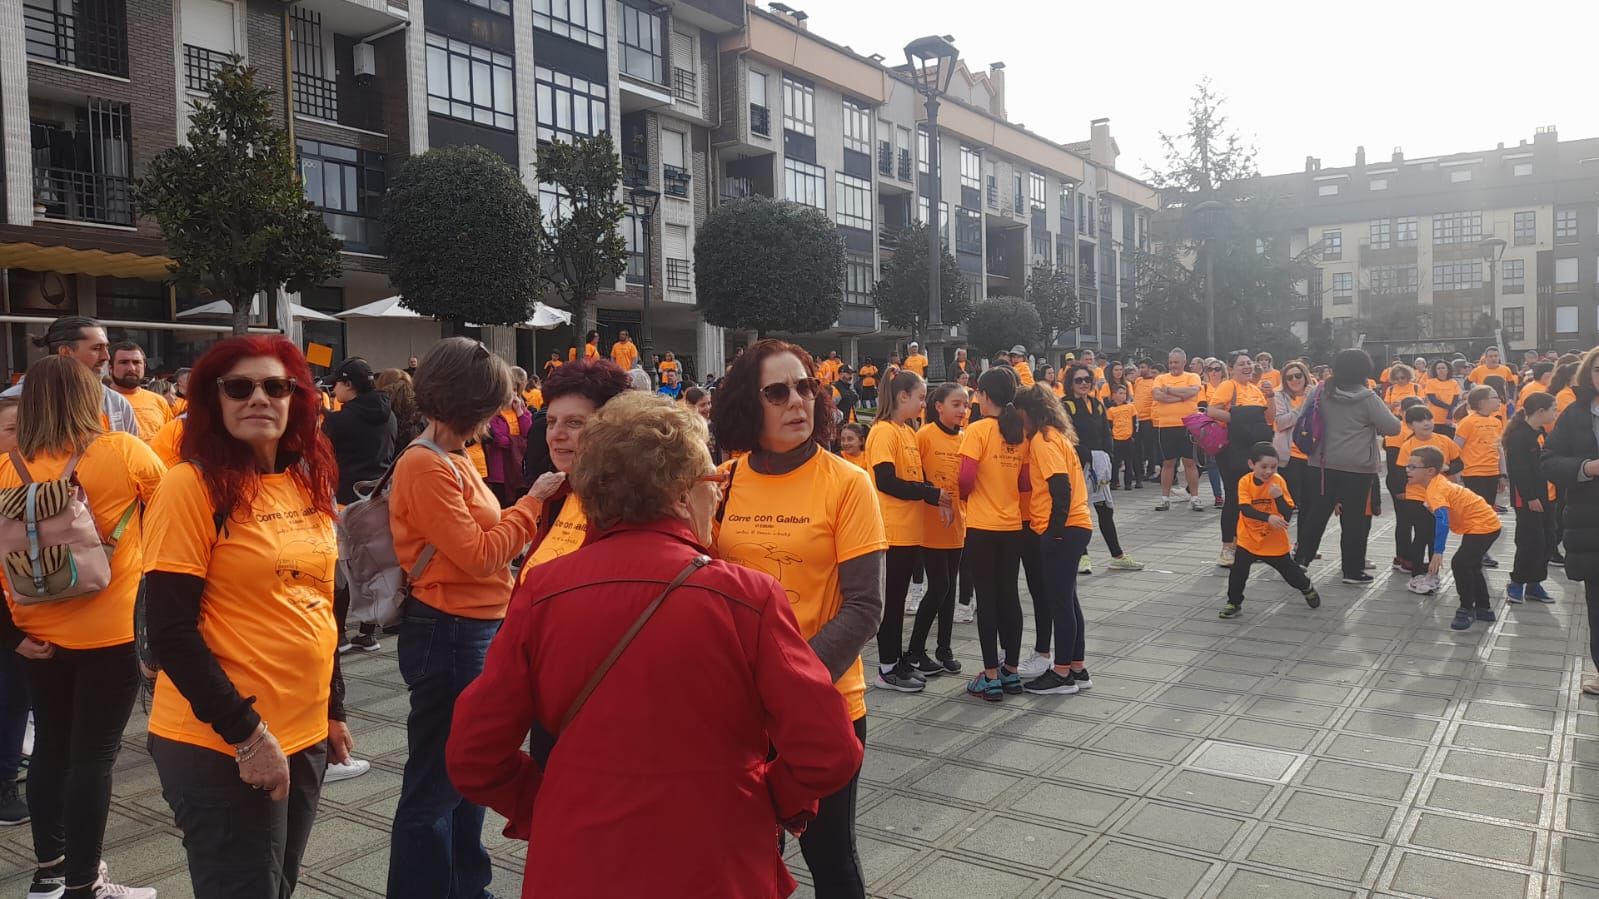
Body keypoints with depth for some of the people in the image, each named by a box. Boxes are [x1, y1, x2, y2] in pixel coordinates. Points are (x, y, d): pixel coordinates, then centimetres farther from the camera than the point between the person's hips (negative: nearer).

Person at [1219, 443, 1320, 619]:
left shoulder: (1278, 481, -14)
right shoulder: (1245, 482, -14)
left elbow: (1288, 514, -17)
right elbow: (1245, 509, -27)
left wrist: (1279, 497, -34)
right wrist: (1268, 517, -38)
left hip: (1275, 542, 0)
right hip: (1249, 540, 0)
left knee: (1290, 571, 15)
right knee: (1238, 570, -9)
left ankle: (1307, 588, 46)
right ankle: (1233, 603, 11)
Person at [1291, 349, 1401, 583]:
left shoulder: (1321, 391, 0)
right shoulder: (1367, 398, -12)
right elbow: (1393, 428, -7)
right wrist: (1373, 424, 13)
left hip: (1323, 464, 4)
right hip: (1357, 468, -4)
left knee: (1317, 514, 13)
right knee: (1354, 519, 5)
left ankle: (1301, 558, 16)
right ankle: (1353, 570, 11)